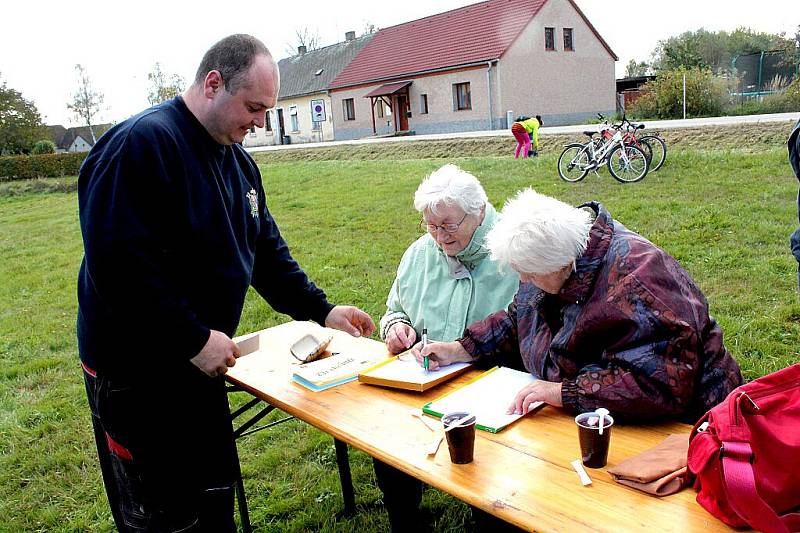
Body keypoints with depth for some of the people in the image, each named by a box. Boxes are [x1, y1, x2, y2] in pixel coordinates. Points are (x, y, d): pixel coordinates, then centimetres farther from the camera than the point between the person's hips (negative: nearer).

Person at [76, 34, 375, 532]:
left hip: (197, 363, 8)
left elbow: (267, 250, 12)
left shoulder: (238, 160, 7)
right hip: (136, 375, -8)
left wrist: (320, 309, 3)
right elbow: (116, 262, -28)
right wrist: (194, 338, -25)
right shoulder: (141, 143, -21)